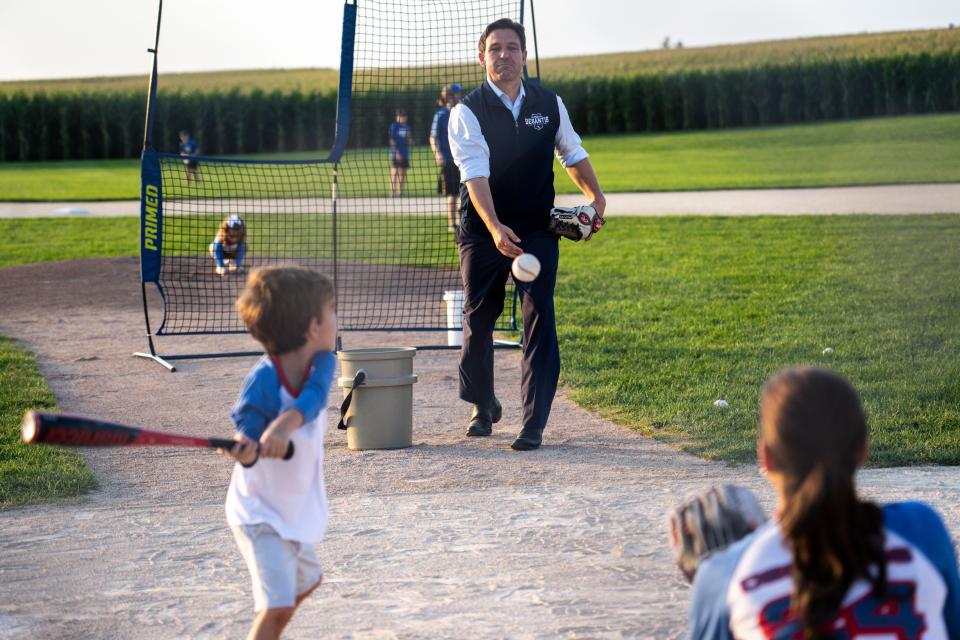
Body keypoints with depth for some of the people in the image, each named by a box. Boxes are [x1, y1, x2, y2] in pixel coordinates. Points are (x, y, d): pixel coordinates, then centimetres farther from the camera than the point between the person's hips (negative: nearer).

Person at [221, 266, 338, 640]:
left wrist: (288, 421, -52)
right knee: (278, 604, -23)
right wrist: (243, 451, -54)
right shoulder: (263, 379, -27)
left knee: (306, 581, 31)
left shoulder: (322, 362, -10)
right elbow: (248, 453, -30)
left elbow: (313, 397, -32)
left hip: (298, 509, 8)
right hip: (260, 514, -8)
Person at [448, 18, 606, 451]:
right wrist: (494, 228, -36)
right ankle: (482, 406, 31)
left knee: (539, 317, -10)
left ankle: (534, 424, -8)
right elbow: (475, 174, -22)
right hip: (483, 231, -1)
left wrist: (594, 196, 7)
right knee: (478, 319, 7)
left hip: (538, 229, 1)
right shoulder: (467, 112, -9)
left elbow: (572, 152, 20)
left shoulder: (549, 104, 3)